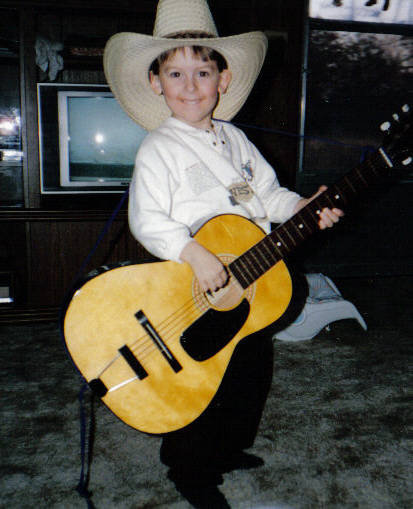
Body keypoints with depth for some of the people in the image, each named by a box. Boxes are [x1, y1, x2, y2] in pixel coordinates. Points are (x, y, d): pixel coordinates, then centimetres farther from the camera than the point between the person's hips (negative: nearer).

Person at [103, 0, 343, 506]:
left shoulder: (235, 139, 8)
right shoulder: (159, 149, -13)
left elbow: (268, 193, 12)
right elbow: (147, 219, -24)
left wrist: (305, 207, -6)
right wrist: (194, 253, -37)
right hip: (193, 294, -7)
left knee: (255, 371, 21)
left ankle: (228, 450, 46)